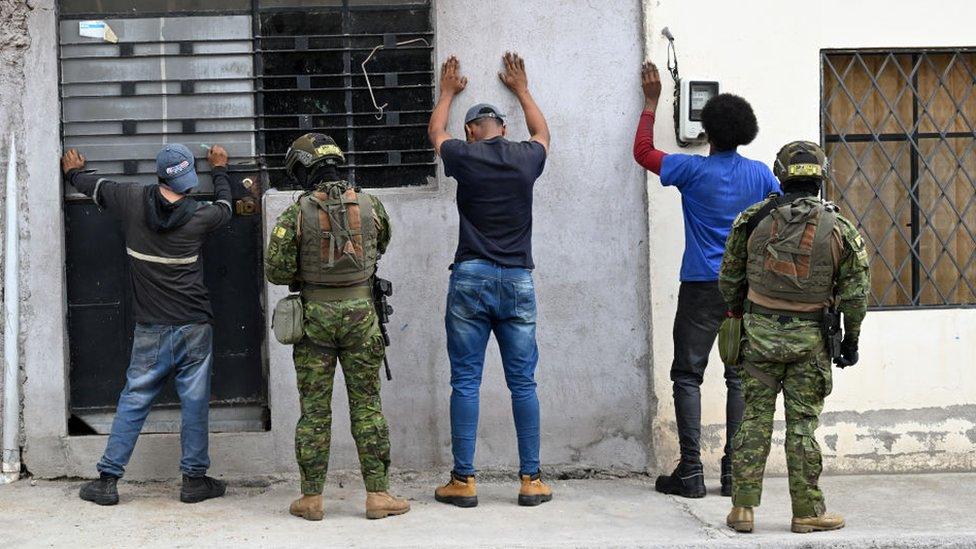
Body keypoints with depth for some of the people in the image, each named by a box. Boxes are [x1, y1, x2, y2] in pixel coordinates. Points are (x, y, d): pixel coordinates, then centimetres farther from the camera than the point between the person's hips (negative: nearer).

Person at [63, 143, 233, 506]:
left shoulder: (133, 201, -4)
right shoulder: (199, 215, -7)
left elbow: (95, 186, 16)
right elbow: (225, 207, 17)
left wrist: (74, 171, 39)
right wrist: (220, 169, 35)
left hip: (150, 331, 2)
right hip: (194, 327, -2)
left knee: (133, 401, 8)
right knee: (195, 402, 5)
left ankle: (107, 479, 9)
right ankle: (194, 479, 10)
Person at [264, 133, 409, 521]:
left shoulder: (297, 213, -8)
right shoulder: (370, 205, 0)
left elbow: (276, 270, -8)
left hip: (315, 316, -1)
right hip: (360, 314, 1)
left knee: (314, 409, 6)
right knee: (367, 406, 6)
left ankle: (311, 498, 10)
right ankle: (377, 495, 6)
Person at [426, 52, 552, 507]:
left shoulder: (465, 157, 1)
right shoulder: (526, 157, 6)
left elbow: (435, 133, 25)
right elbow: (543, 133, 32)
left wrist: (448, 93, 42)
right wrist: (521, 90, 46)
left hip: (471, 280, -2)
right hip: (518, 281, 2)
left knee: (466, 382, 1)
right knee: (523, 383, 5)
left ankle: (464, 481, 3)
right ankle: (531, 480, 7)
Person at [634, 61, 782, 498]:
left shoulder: (693, 170, -6)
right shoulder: (760, 174, 3)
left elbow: (643, 151, 8)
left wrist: (651, 101, 16)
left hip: (701, 286, -3)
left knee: (688, 376, 3)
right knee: (741, 377, 7)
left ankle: (690, 472, -1)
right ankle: (734, 472, 7)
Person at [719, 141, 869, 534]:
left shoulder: (753, 219, -1)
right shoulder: (837, 229, -5)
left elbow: (730, 279, 6)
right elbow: (855, 292, -3)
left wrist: (740, 317, 22)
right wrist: (851, 339, 8)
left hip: (760, 331, 1)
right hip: (809, 339, -1)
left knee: (755, 418, 7)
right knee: (802, 423, 4)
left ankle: (742, 508, 7)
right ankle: (807, 511, 10)